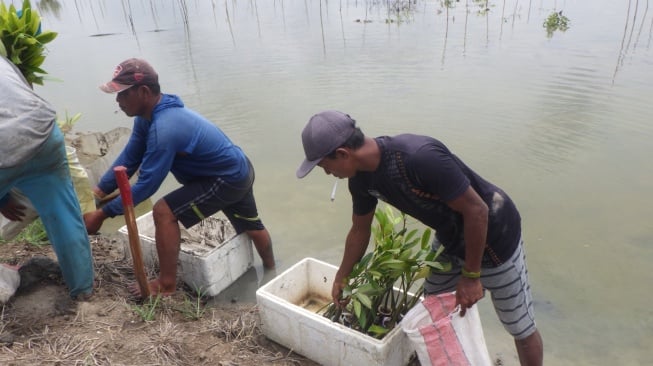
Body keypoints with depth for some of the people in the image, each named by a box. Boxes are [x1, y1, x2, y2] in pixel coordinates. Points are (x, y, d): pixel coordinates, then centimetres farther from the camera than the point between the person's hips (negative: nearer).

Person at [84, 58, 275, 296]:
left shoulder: (164, 129, -34)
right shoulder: (148, 115, -4)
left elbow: (147, 185, -29)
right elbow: (129, 159, 1)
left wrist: (103, 213, -22)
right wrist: (99, 191, -5)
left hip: (228, 180, -10)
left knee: (164, 212, -15)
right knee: (250, 225, 28)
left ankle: (166, 285, -1)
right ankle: (271, 269, 53)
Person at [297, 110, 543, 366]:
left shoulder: (419, 157, -38)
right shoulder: (362, 179, -11)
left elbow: (476, 210, -28)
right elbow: (360, 230, 7)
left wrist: (471, 275, -19)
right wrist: (341, 278, 17)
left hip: (493, 235, -7)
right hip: (450, 237, 7)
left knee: (521, 328, 10)